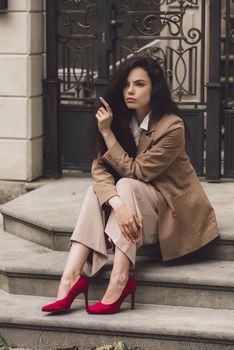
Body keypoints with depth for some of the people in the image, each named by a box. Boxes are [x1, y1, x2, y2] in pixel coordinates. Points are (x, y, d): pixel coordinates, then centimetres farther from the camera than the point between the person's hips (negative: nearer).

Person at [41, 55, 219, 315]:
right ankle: (71, 278, -36)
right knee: (96, 191, -23)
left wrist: (107, 132, -21)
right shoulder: (123, 120, -4)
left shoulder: (172, 127, -21)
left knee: (126, 185, -32)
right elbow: (99, 169, -16)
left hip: (175, 208, -5)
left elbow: (134, 172, -21)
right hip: (132, 201, 6)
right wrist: (118, 204, -35)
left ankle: (119, 281, -41)